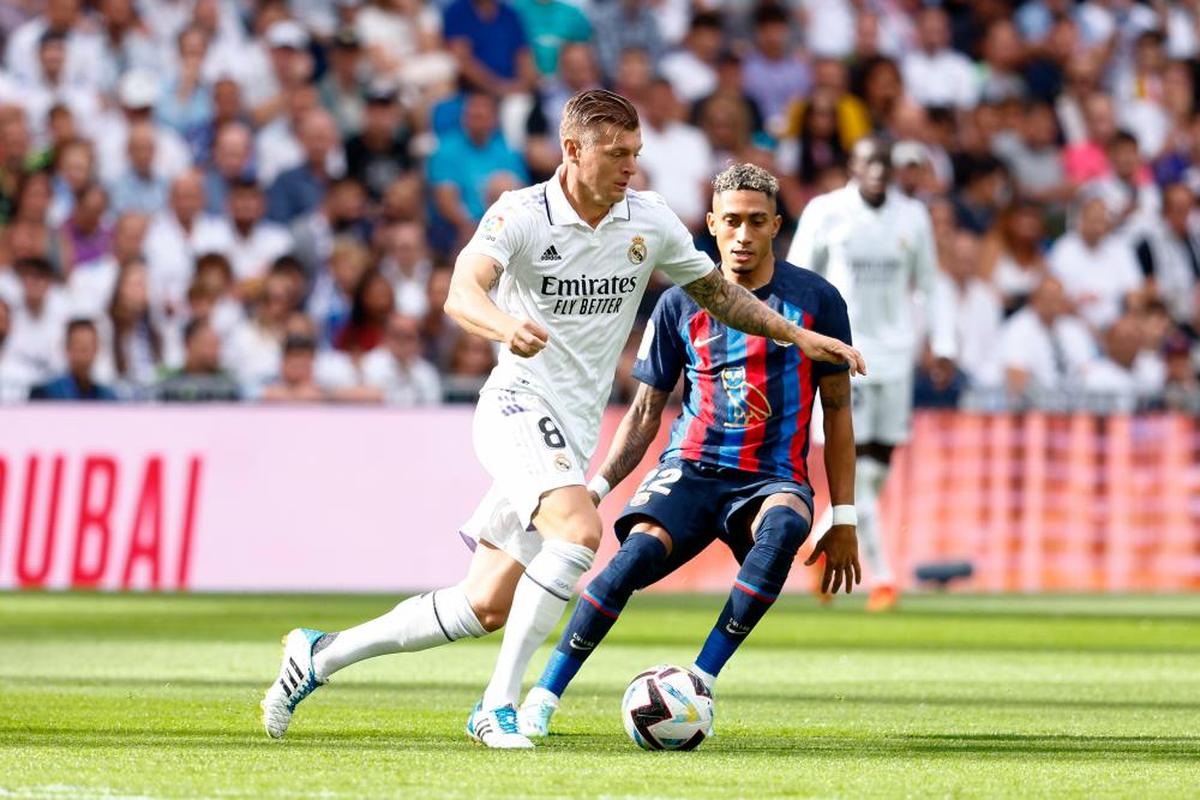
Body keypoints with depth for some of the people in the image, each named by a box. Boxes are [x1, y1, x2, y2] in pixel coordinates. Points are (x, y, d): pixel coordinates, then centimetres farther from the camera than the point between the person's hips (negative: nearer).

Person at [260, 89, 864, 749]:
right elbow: (461, 294, -27)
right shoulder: (521, 215, -12)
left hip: (577, 430, 6)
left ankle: (321, 655, 20)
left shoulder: (650, 221, 5)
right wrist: (507, 326, -49)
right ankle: (498, 706, -26)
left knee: (485, 607, 5)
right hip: (520, 405, -6)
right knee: (579, 530, -32)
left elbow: (717, 292, 19)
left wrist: (799, 337, 12)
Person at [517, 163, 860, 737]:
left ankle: (701, 679, -31)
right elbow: (646, 412, 12)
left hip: (773, 477, -1)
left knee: (784, 527, -37)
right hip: (690, 470, 1)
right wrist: (597, 486, -1)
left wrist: (843, 517, 5)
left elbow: (837, 409, 8)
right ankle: (543, 697, -22)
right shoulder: (680, 304, 5)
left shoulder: (816, 300, 2)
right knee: (640, 552, -29)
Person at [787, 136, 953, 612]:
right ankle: (880, 575, -7)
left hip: (895, 356, 3)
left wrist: (942, 343, 9)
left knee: (877, 470, 3)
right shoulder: (824, 213, -2)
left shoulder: (912, 217, 7)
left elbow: (930, 283, 16)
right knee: (855, 469, -10)